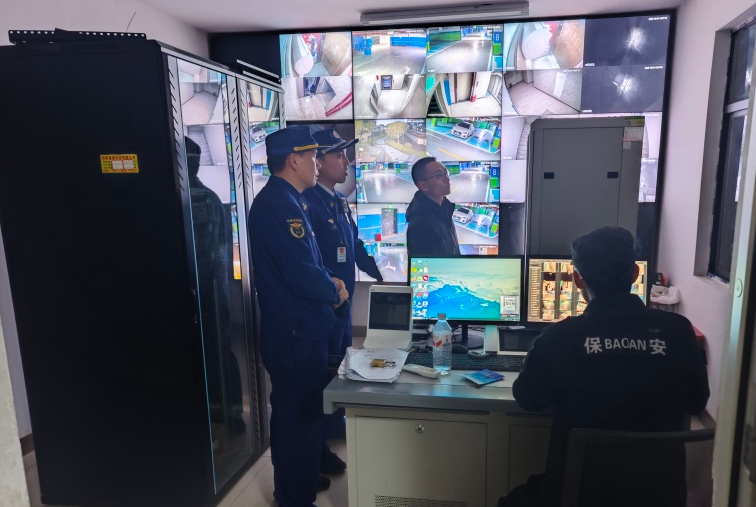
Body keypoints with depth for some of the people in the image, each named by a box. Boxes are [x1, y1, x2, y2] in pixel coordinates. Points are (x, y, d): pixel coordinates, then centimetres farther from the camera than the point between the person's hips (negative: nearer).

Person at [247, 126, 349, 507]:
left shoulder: (285, 199, 12)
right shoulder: (280, 203, -22)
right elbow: (301, 274, -27)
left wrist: (328, 279, 4)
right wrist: (334, 292, -9)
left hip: (296, 328, 11)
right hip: (296, 332, -11)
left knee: (293, 412, 24)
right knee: (300, 417, 4)